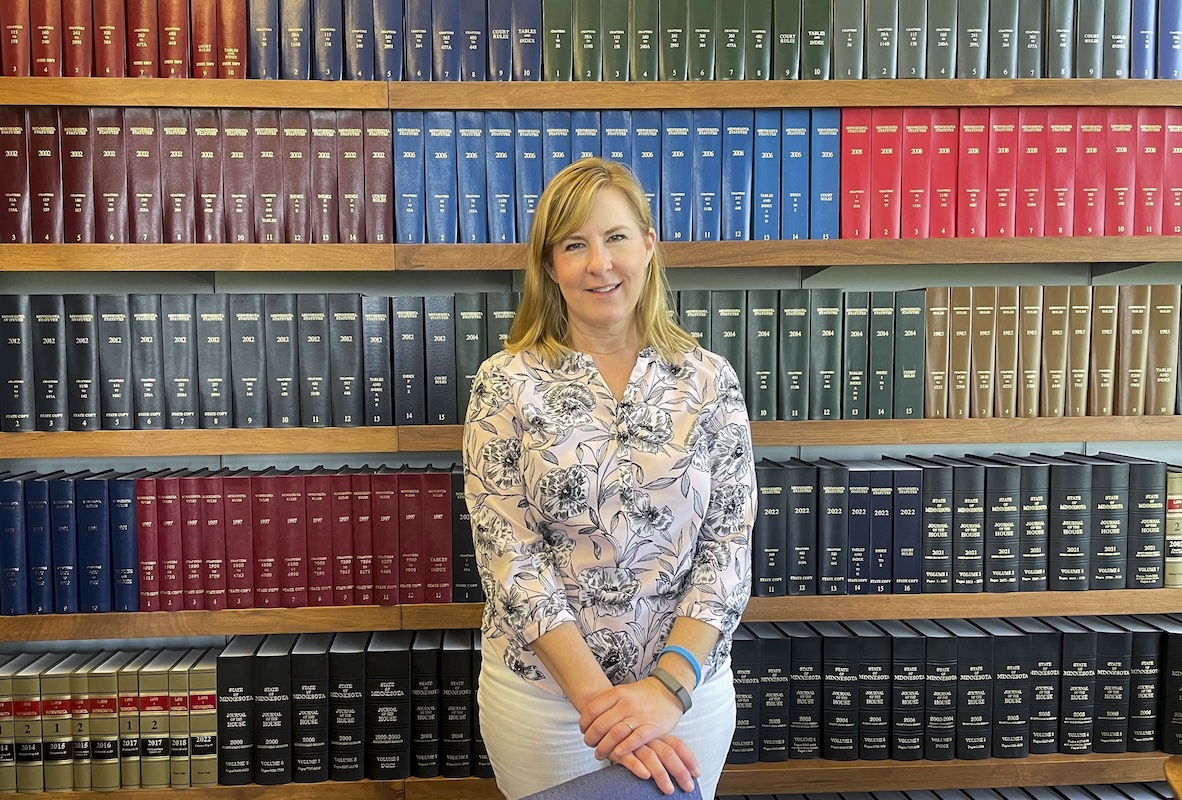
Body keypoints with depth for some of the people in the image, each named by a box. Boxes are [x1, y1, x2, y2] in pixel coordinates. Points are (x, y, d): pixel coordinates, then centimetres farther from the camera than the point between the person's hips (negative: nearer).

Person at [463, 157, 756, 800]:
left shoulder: (710, 380, -4)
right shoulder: (506, 382, -8)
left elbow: (728, 543, -7)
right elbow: (509, 552, -12)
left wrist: (669, 684, -19)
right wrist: (597, 697, -19)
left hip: (688, 683, 2)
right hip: (541, 689, -1)